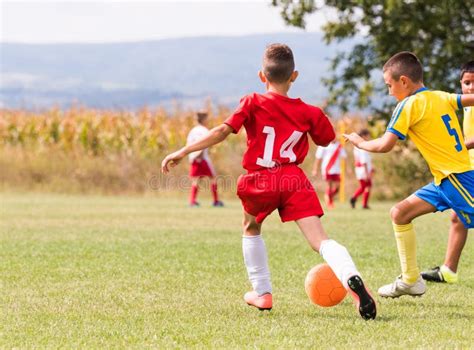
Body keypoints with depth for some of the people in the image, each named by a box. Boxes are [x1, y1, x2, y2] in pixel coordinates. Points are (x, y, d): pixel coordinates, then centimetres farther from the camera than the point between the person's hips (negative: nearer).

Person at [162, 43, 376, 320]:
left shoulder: (253, 103, 1)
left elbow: (223, 131, -8)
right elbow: (326, 140, 25)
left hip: (260, 182, 0)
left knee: (251, 229, 30)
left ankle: (262, 293, 30)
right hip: (294, 178, 1)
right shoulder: (308, 112, 9)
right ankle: (352, 278, -39)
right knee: (319, 239, -10)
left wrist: (183, 152, -6)